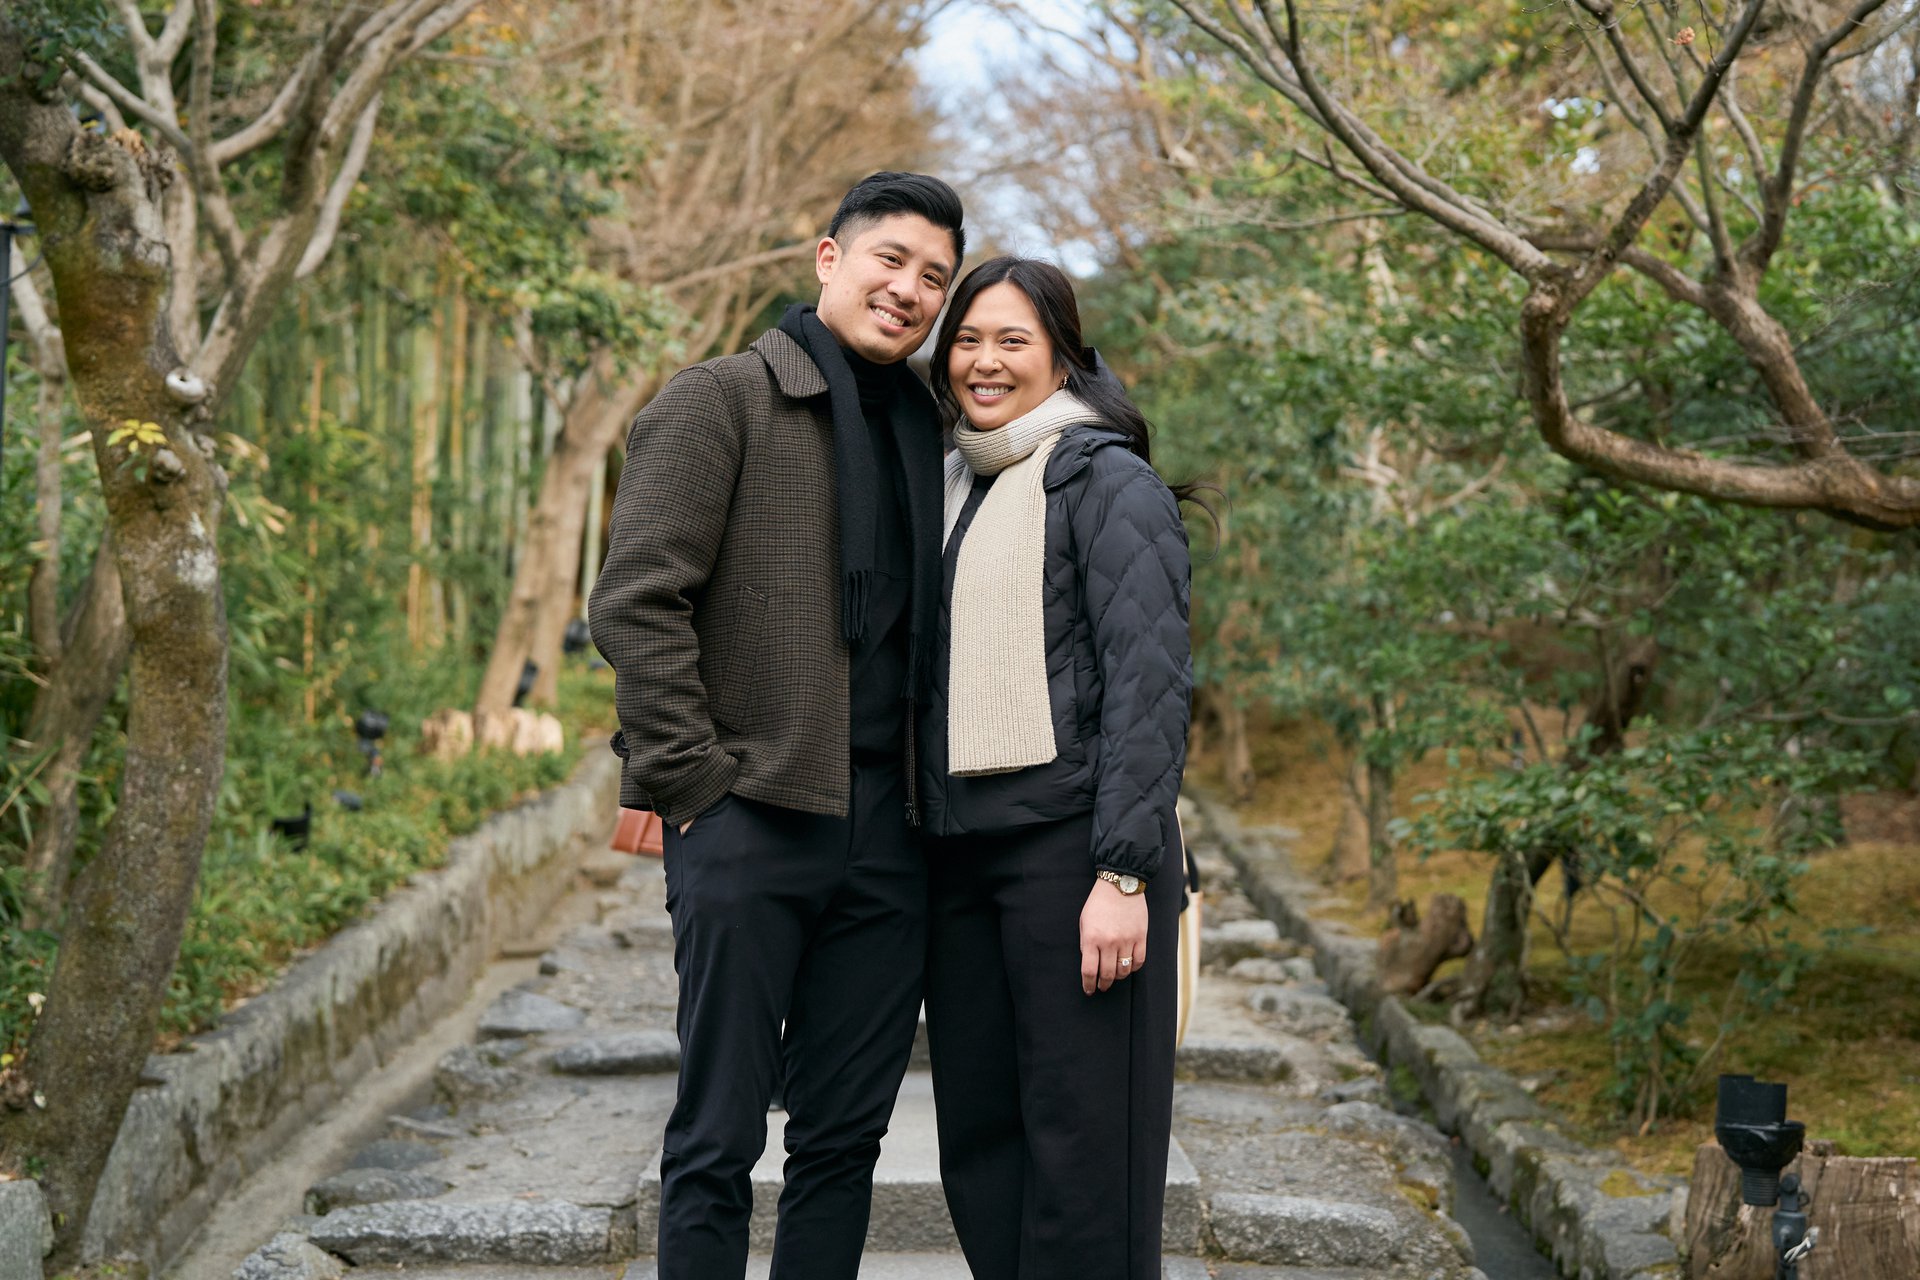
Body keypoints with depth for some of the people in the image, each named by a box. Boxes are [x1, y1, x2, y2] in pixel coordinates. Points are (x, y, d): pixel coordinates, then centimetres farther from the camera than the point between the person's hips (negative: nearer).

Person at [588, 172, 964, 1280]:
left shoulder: (926, 429, 17)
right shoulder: (723, 400, -2)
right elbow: (635, 601, -9)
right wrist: (694, 777, -13)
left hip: (887, 834, 6)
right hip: (751, 817, -6)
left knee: (846, 1137, 11)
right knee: (720, 1141, 1)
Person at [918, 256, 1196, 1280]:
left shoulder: (1106, 482, -4)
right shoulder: (952, 488, 18)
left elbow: (1149, 684, -12)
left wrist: (1124, 873, -18)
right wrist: (911, 853, 14)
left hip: (1070, 844, -7)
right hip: (957, 851, 7)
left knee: (1080, 1136, -3)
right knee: (976, 1130, 10)